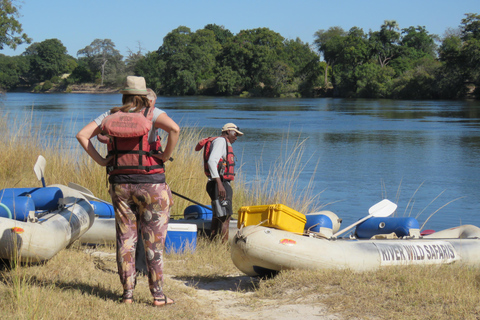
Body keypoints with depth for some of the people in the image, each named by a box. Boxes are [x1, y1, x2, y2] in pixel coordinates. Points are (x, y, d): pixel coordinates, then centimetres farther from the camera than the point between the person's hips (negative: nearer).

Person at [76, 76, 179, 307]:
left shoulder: (110, 115, 10)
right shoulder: (151, 113, -1)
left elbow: (82, 135, 4)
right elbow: (174, 129, -20)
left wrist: (100, 160, 5)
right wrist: (166, 156, -8)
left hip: (120, 184, 3)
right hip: (150, 184, -3)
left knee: (125, 240, 9)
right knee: (153, 241, 2)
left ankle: (127, 294, 10)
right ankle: (158, 295, 5)